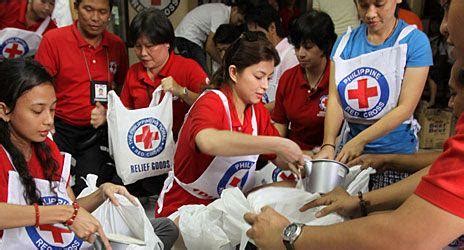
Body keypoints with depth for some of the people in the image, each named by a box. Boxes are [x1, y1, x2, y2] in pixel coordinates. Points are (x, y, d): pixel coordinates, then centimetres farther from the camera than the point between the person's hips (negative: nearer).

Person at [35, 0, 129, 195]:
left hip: (97, 132, 2)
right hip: (60, 130, -2)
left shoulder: (117, 46, 6)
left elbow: (121, 90, 17)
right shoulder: (53, 40, -4)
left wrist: (108, 113, -4)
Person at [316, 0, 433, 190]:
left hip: (394, 152, -3)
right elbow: (334, 98, -3)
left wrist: (360, 140, -18)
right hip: (349, 152, 3)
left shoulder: (414, 42, -7)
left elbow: (406, 107, -12)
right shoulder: (345, 43, 4)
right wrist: (328, 145, -18)